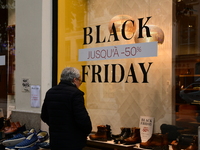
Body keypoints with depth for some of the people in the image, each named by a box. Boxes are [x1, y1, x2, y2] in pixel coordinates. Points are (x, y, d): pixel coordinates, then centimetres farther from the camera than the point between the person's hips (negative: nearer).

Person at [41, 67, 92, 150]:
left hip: (54, 140, 7)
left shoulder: (50, 92, 7)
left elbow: (44, 116, 14)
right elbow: (82, 118, -21)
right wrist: (88, 130, -2)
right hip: (72, 142, -6)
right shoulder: (75, 93, -17)